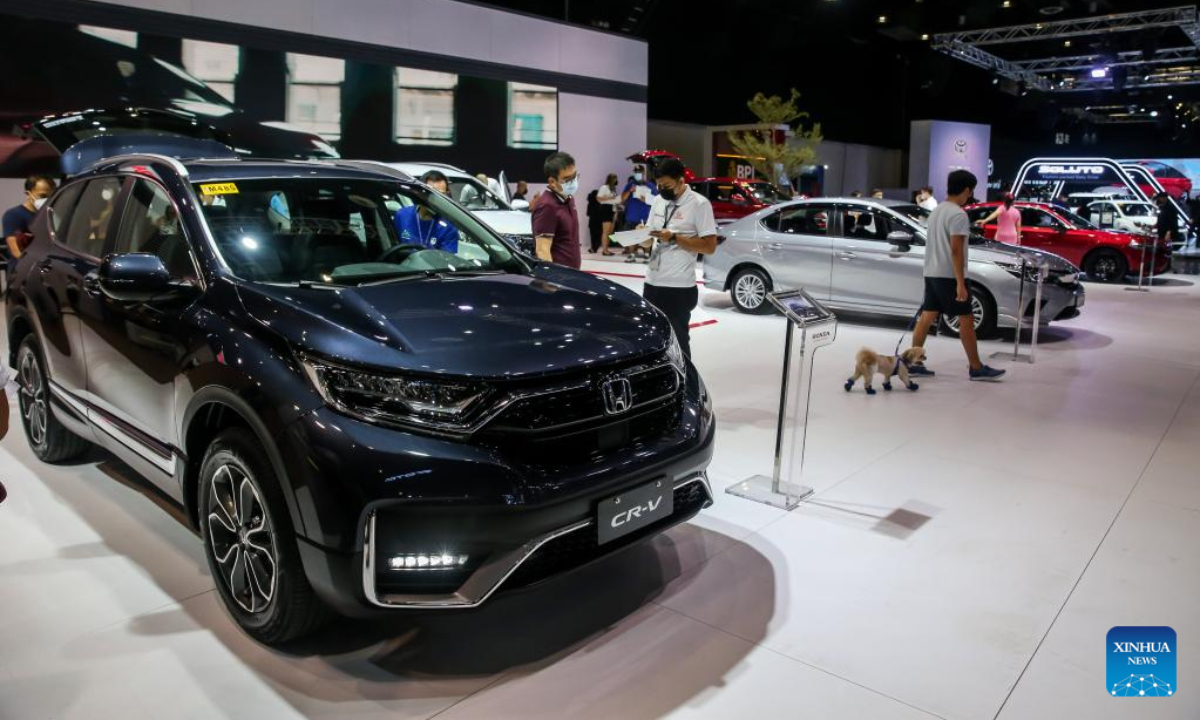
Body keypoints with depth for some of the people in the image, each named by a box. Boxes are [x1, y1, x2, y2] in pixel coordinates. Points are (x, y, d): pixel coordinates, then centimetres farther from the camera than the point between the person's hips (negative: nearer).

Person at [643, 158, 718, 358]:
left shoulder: (699, 204, -9)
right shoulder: (658, 201, 11)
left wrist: (674, 238, -19)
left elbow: (709, 246, -12)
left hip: (679, 287, -7)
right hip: (652, 282, 7)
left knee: (676, 340, 3)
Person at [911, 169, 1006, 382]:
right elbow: (955, 250, -21)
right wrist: (960, 283, -22)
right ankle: (977, 368, 6)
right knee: (966, 320, -1)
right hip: (949, 276, -9)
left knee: (927, 317, 8)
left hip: (932, 273, 9)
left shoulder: (936, 211, 14)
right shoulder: (958, 214, -15)